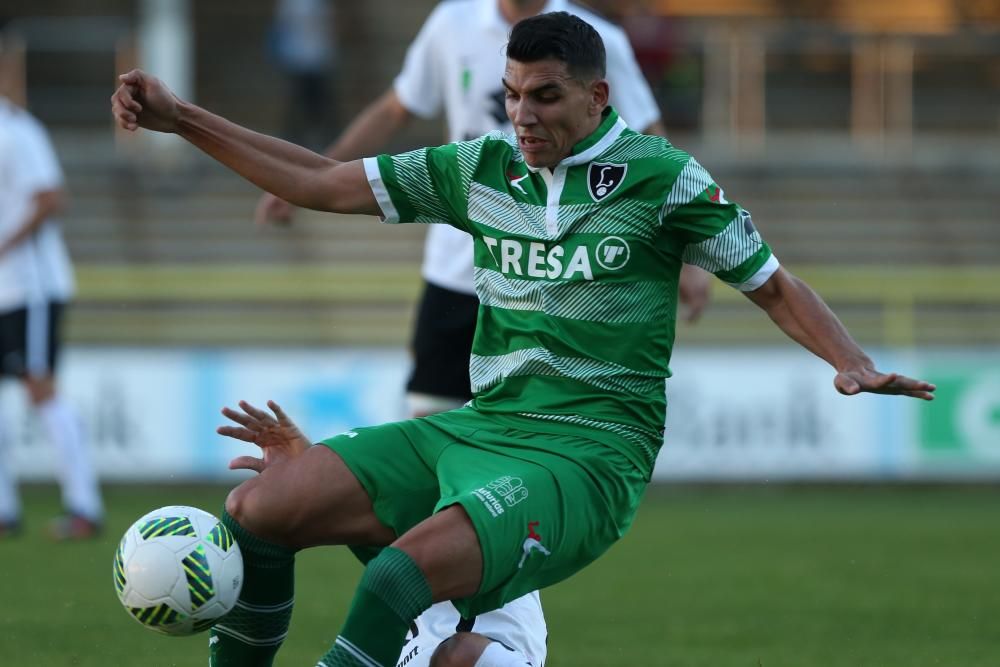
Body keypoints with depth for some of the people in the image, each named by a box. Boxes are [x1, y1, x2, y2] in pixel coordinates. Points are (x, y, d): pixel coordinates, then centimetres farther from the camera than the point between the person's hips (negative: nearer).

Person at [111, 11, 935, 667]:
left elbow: (772, 283, 5)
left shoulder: (659, 177, -3)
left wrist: (855, 363, -13)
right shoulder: (480, 168, 10)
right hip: (479, 427, 6)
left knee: (398, 576, -32)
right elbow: (321, 183, 16)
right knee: (257, 509, -9)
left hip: (587, 456, -6)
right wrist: (181, 119, 12)